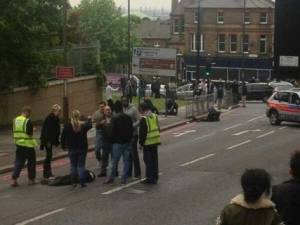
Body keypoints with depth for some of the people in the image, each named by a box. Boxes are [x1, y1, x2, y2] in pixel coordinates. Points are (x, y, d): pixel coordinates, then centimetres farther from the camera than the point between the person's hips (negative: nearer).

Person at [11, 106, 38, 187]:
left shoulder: (15, 120, 7)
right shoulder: (28, 121, -16)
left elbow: (15, 132, 11)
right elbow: (30, 134, -19)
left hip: (18, 144, 6)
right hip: (28, 145, -6)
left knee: (18, 162, 8)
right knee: (31, 162, 10)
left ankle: (14, 180, -1)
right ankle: (31, 179, 18)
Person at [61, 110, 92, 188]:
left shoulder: (67, 126, -9)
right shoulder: (83, 125, -7)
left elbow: (63, 137, -2)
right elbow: (90, 126, 17)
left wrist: (63, 146, 14)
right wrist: (89, 119, 37)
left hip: (72, 149, 0)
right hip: (82, 149, 0)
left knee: (73, 165, 11)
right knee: (81, 165, 5)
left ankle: (74, 182, 12)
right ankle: (82, 182, 3)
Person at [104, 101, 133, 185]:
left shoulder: (114, 118, -11)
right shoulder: (128, 117, 4)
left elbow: (113, 130, -11)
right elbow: (131, 129, 8)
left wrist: (113, 140, 3)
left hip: (118, 143, -4)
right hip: (127, 142, 4)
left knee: (115, 161, 4)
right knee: (126, 160, 7)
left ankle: (112, 178, 13)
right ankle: (124, 179, 7)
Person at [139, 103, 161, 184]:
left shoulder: (144, 118, -15)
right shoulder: (155, 116, 9)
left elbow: (142, 132, -16)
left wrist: (141, 143, -8)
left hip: (148, 142, -8)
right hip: (155, 141, 8)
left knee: (148, 160, -1)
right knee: (154, 160, 14)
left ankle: (150, 178, 1)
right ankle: (155, 177, 20)